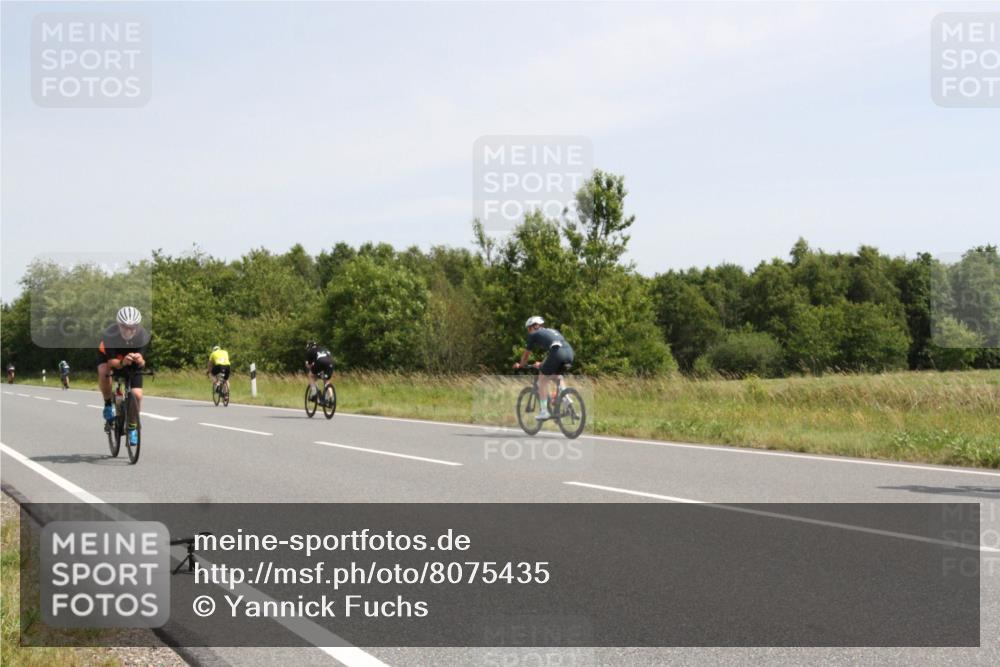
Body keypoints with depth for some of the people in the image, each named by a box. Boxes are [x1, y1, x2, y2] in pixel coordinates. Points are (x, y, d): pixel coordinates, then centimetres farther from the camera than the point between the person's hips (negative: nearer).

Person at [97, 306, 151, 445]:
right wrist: (122, 362, -58)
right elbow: (111, 362, -36)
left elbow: (142, 364, -32)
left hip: (132, 362, 1)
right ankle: (108, 403, -10)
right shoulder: (109, 335, -37)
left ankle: (131, 427, 12)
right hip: (109, 355, -1)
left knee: (137, 395, -12)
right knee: (103, 371, -36)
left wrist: (140, 361, -56)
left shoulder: (143, 336, -32)